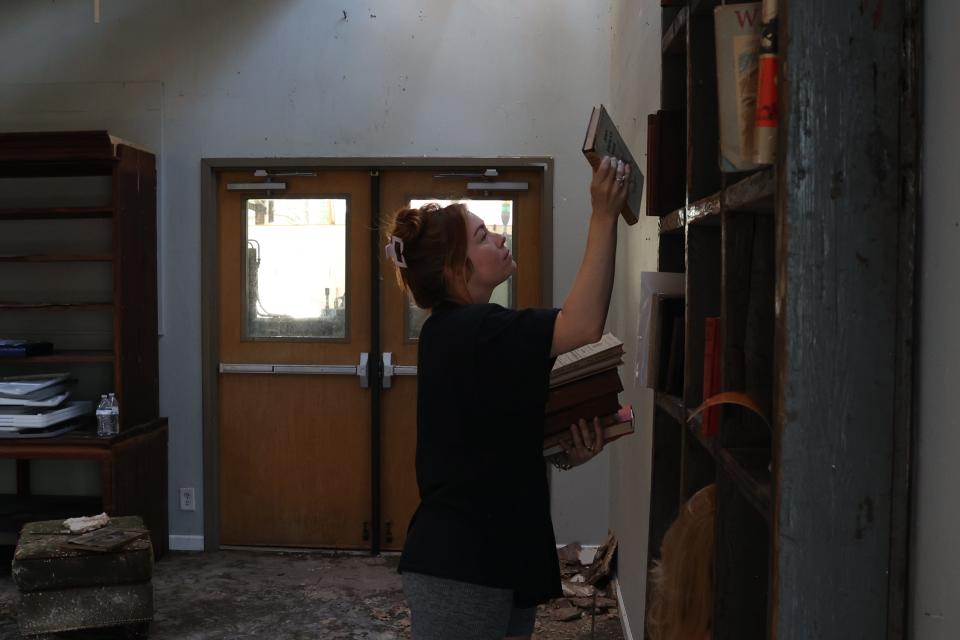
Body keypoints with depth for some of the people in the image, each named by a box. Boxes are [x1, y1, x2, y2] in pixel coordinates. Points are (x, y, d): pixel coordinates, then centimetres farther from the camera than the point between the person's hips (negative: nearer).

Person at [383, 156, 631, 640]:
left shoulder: (468, 334, 13)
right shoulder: (464, 329, -18)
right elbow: (584, 327, -28)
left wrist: (567, 450, -1)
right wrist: (603, 218, -24)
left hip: (497, 555, 9)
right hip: (459, 566, -9)